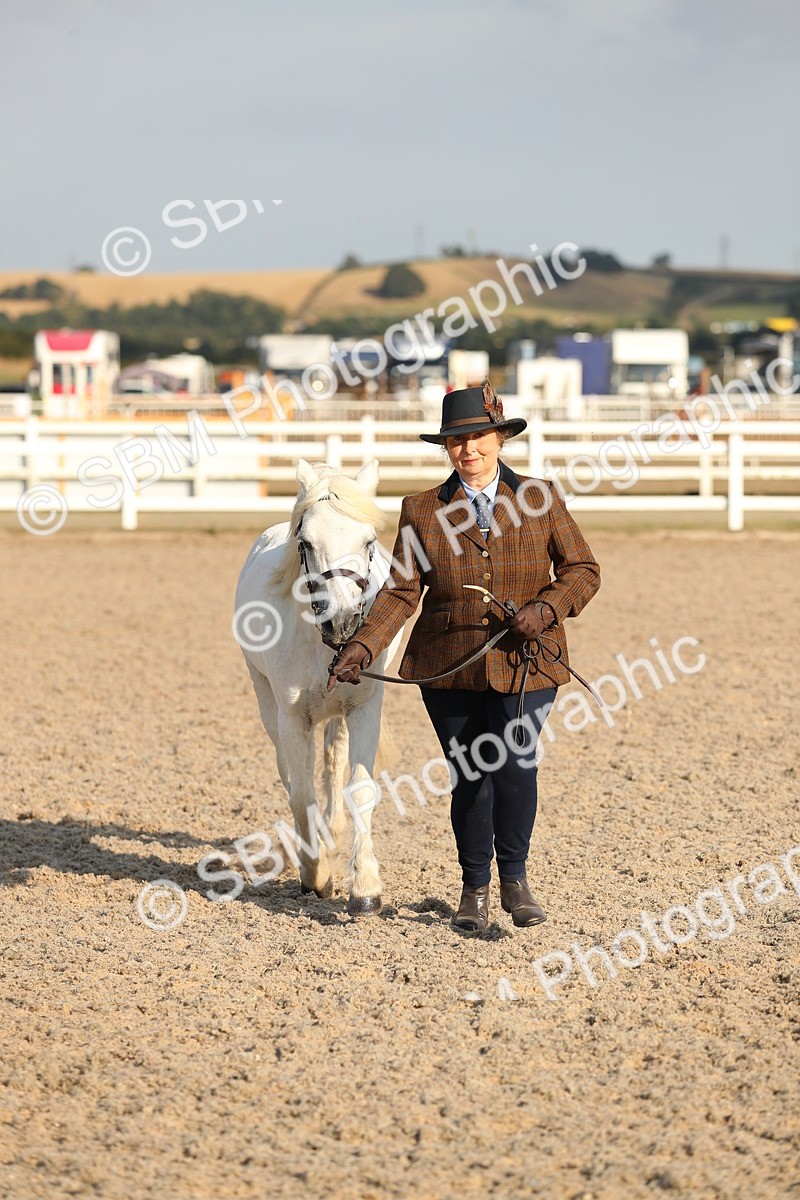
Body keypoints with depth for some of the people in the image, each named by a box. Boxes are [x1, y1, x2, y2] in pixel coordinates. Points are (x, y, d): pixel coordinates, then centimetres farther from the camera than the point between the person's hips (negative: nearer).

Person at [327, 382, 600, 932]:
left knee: (513, 762, -18)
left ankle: (514, 874, 4)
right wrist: (363, 647, -14)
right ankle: (475, 887, 27)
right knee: (468, 775, 7)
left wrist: (546, 607, -15)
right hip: (449, 666, 2)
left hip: (525, 663, -1)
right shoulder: (423, 511, 4)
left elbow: (583, 569, 4)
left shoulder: (541, 499, 2)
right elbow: (400, 592, 0)